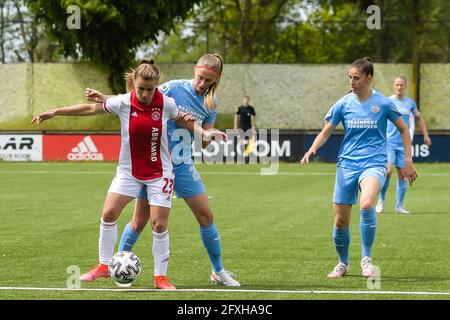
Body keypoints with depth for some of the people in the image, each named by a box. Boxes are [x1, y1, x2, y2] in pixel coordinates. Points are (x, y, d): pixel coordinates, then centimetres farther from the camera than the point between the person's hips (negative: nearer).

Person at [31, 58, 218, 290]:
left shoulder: (166, 103, -13)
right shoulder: (123, 102, -13)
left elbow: (182, 120, 8)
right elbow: (91, 109, -2)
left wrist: (204, 132, -7)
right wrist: (54, 112, 0)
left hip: (159, 173, -1)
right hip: (129, 171, 1)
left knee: (159, 224, -4)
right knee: (108, 214, -7)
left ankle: (160, 277, 8)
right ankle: (104, 266, 10)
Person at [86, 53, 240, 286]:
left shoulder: (210, 103, 1)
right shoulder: (173, 88, -12)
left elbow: (204, 142, 3)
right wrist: (104, 99, -19)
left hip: (183, 165, 4)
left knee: (206, 216, 2)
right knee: (140, 221, -1)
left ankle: (218, 271, 17)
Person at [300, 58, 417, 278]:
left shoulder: (383, 103, -2)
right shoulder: (343, 104, 3)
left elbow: (403, 130, 11)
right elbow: (326, 132, 9)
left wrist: (408, 160, 6)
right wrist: (312, 150, -10)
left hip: (374, 163, -3)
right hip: (347, 164, 3)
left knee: (366, 204, -32)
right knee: (340, 222, 1)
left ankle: (366, 259, -17)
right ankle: (343, 264, 27)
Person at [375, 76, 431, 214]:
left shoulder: (410, 103, 8)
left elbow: (419, 118, 23)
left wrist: (425, 135, 19)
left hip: (404, 144, 3)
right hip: (389, 142, -3)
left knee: (402, 174, 3)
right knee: (388, 171, -18)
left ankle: (399, 206, 11)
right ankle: (381, 200, 1)